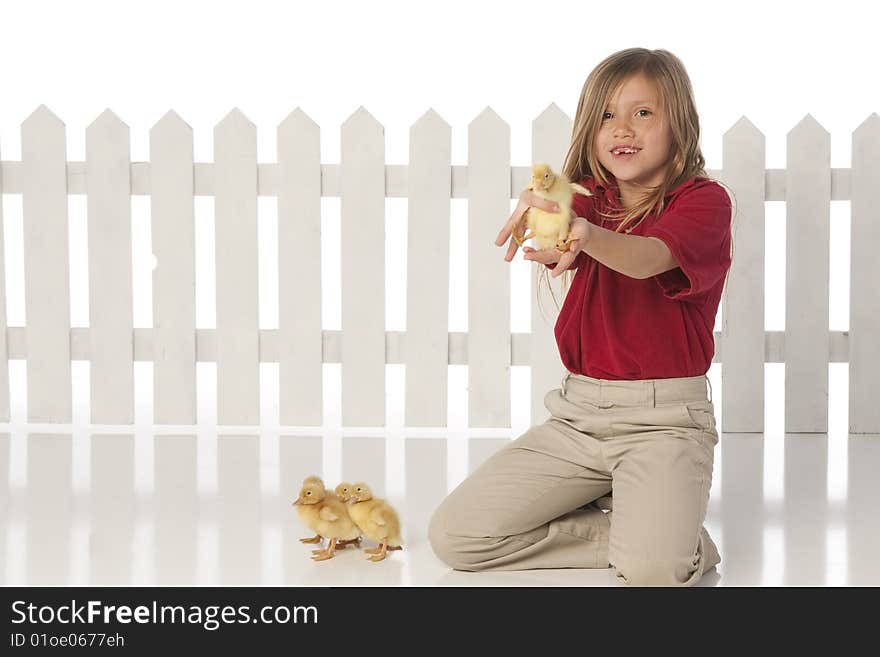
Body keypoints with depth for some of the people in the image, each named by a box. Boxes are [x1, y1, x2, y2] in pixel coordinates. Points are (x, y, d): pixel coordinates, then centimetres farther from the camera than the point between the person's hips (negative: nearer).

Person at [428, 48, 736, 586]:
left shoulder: (703, 199, -5)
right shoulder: (589, 198, 9)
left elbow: (649, 257, -27)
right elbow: (551, 248, -15)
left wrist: (587, 234, -50)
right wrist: (537, 210, -41)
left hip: (664, 418, -6)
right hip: (579, 414, 6)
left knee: (653, 569, -32)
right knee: (453, 536, -5)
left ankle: (677, 539, 5)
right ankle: (630, 526, 6)